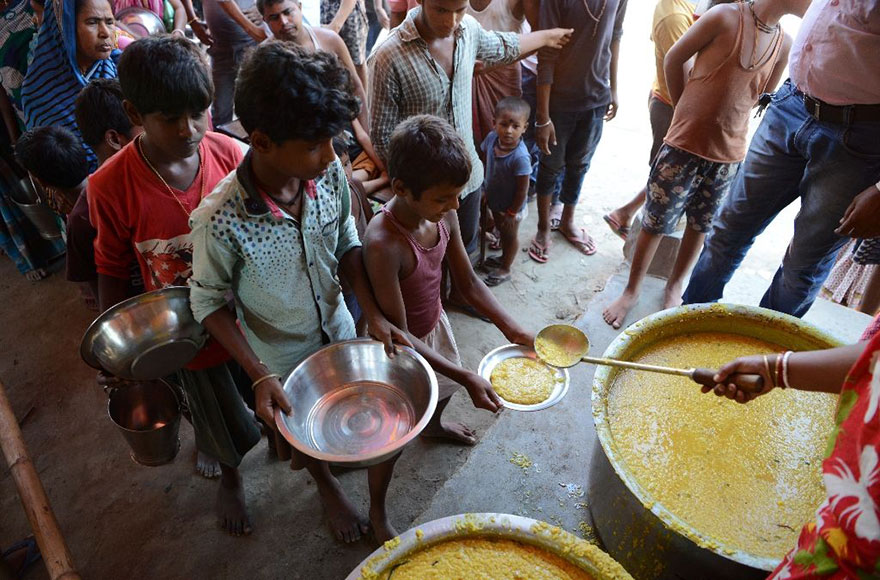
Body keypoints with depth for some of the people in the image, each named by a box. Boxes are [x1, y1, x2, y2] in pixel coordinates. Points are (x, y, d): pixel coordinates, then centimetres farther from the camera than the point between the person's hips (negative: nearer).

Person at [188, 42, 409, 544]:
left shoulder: (330, 172, -22)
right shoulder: (221, 221, -33)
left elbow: (347, 244, -6)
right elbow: (208, 302, -16)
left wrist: (374, 314, -15)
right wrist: (260, 375, -23)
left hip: (339, 332, 4)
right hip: (282, 359, -3)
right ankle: (327, 486, 63)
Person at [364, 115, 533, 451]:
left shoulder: (444, 216, -17)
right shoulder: (383, 244, -39)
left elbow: (468, 282, -4)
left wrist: (511, 329, -13)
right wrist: (466, 378, -33)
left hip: (435, 323, 7)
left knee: (445, 386, 33)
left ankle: (434, 425, 67)